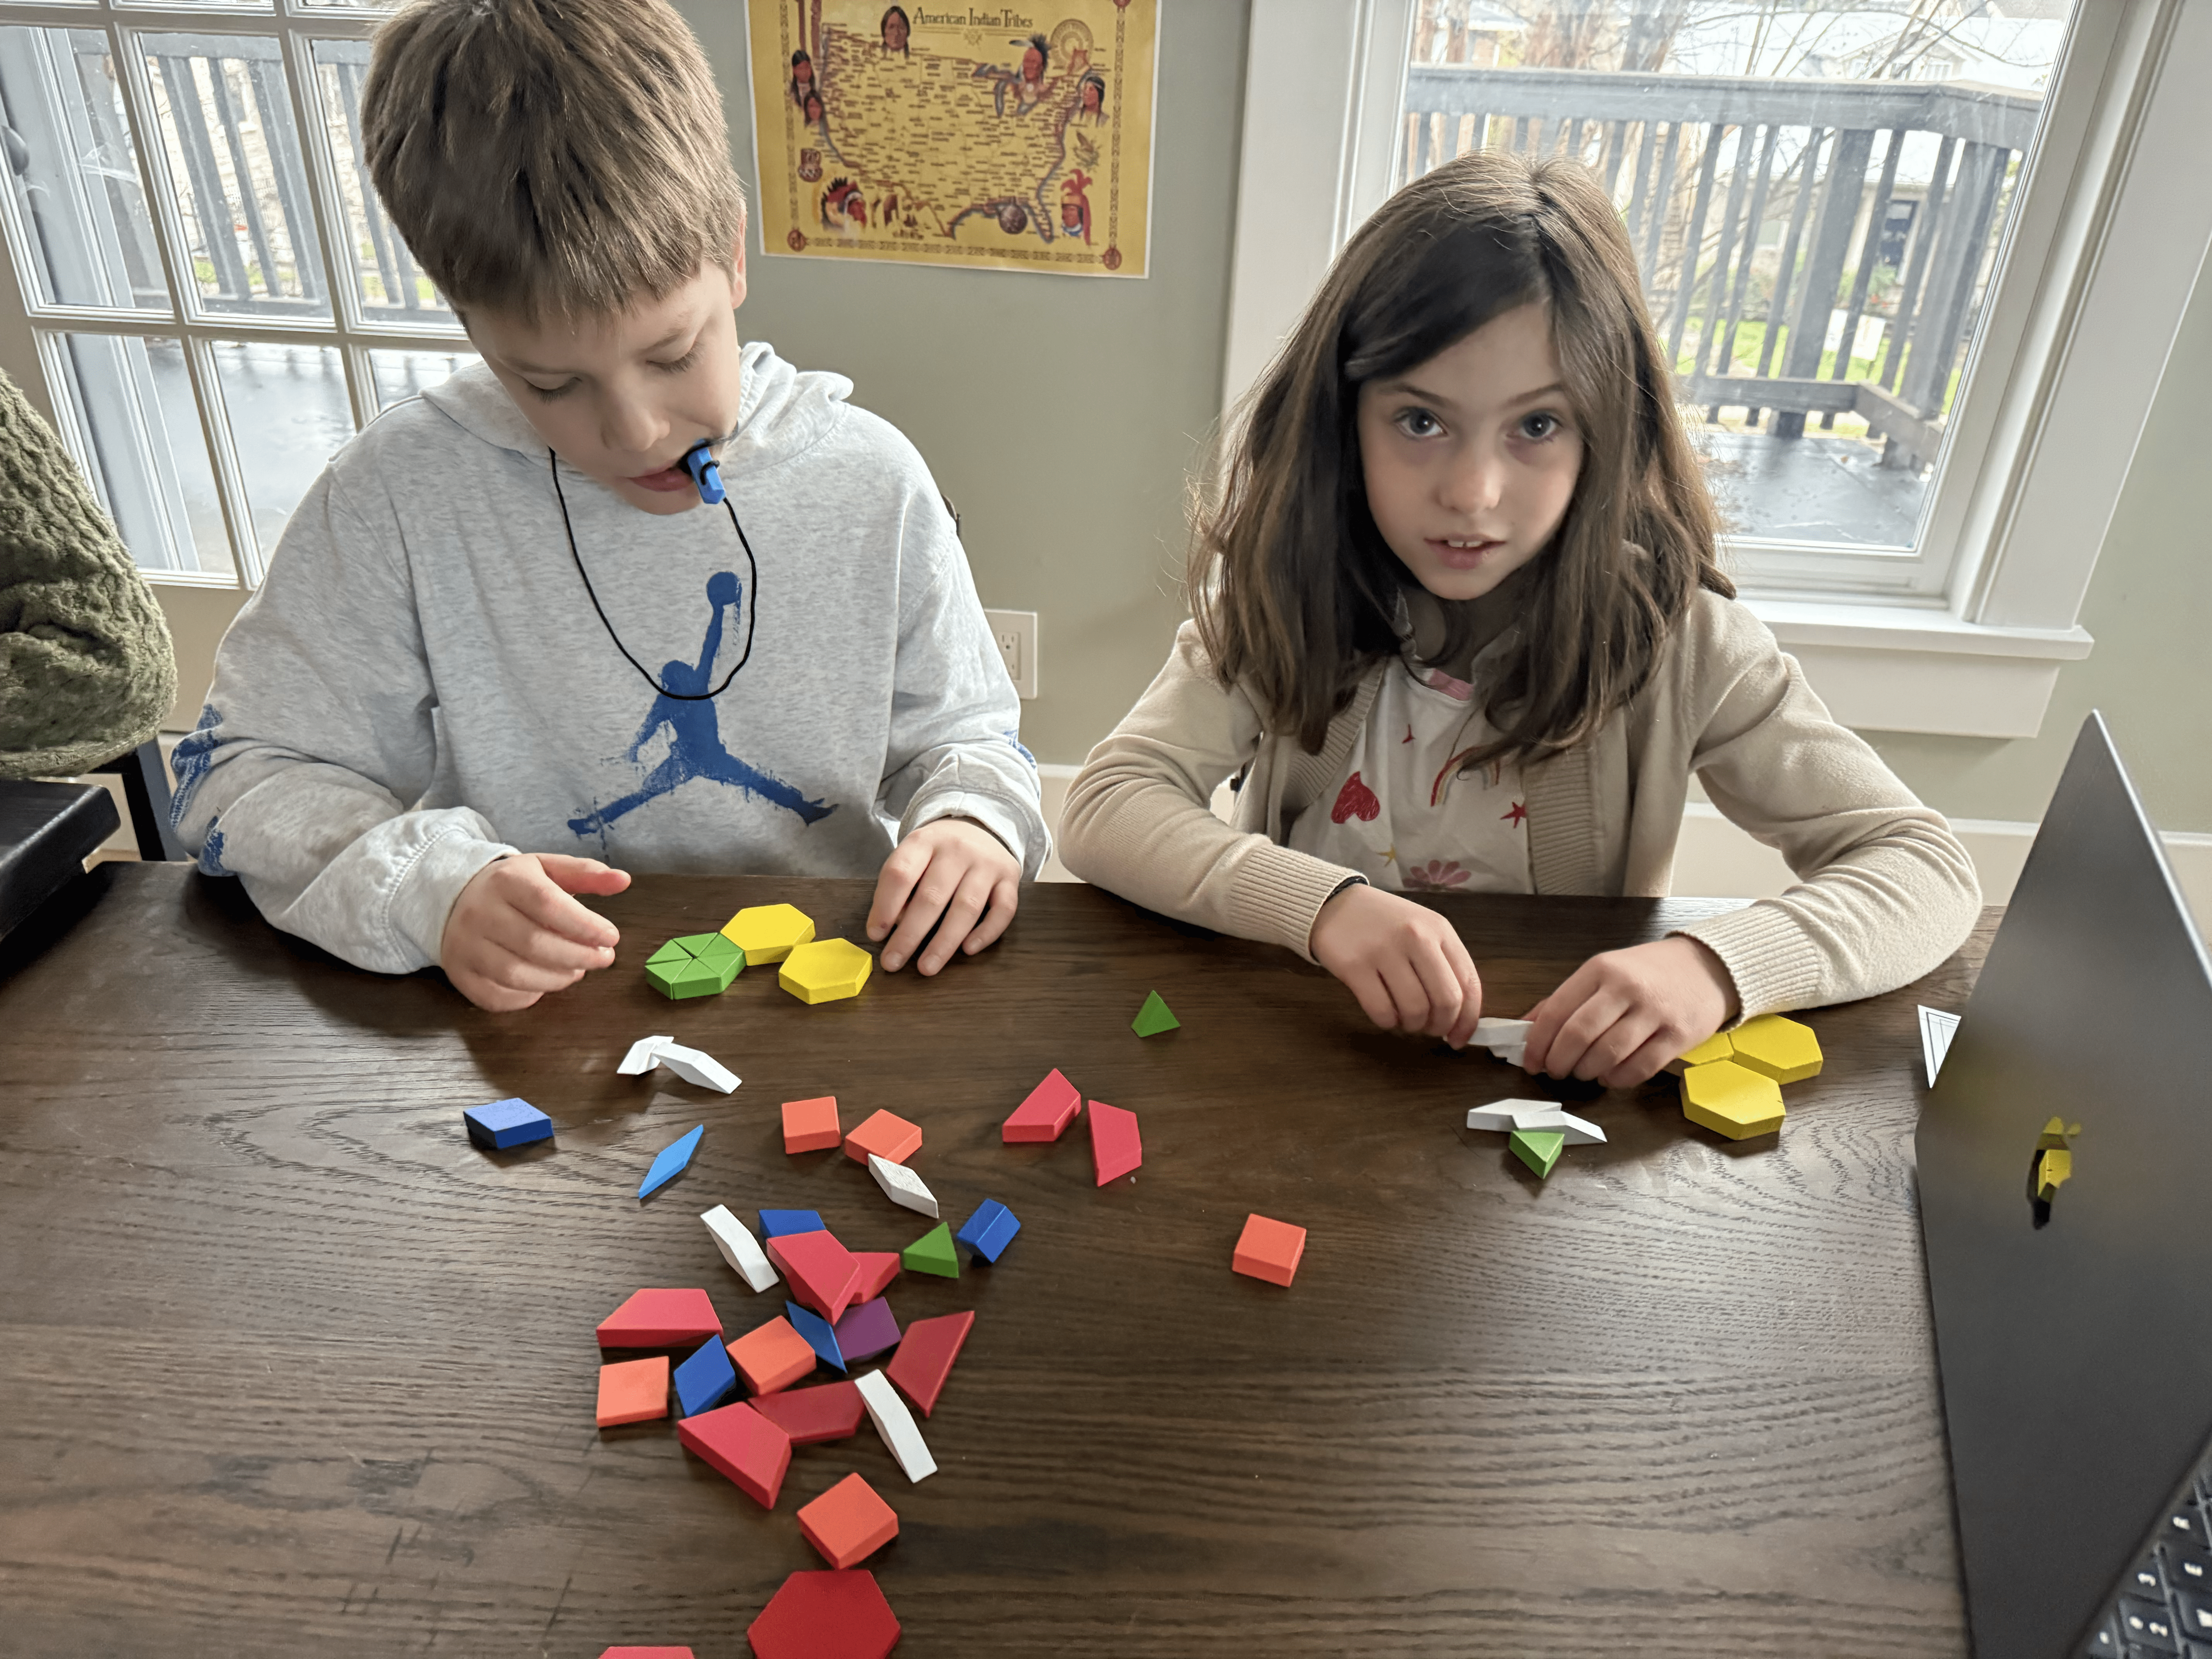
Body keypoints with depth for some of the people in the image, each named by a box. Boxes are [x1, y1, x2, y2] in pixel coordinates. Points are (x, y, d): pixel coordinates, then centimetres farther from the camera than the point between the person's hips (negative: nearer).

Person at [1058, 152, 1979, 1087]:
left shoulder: (1669, 634, -12)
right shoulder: (1290, 595, -10)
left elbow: (1927, 868, -10)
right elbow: (1103, 810, -17)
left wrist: (1712, 967, -31)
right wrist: (1324, 905, -34)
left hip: (1564, 1081, 0)